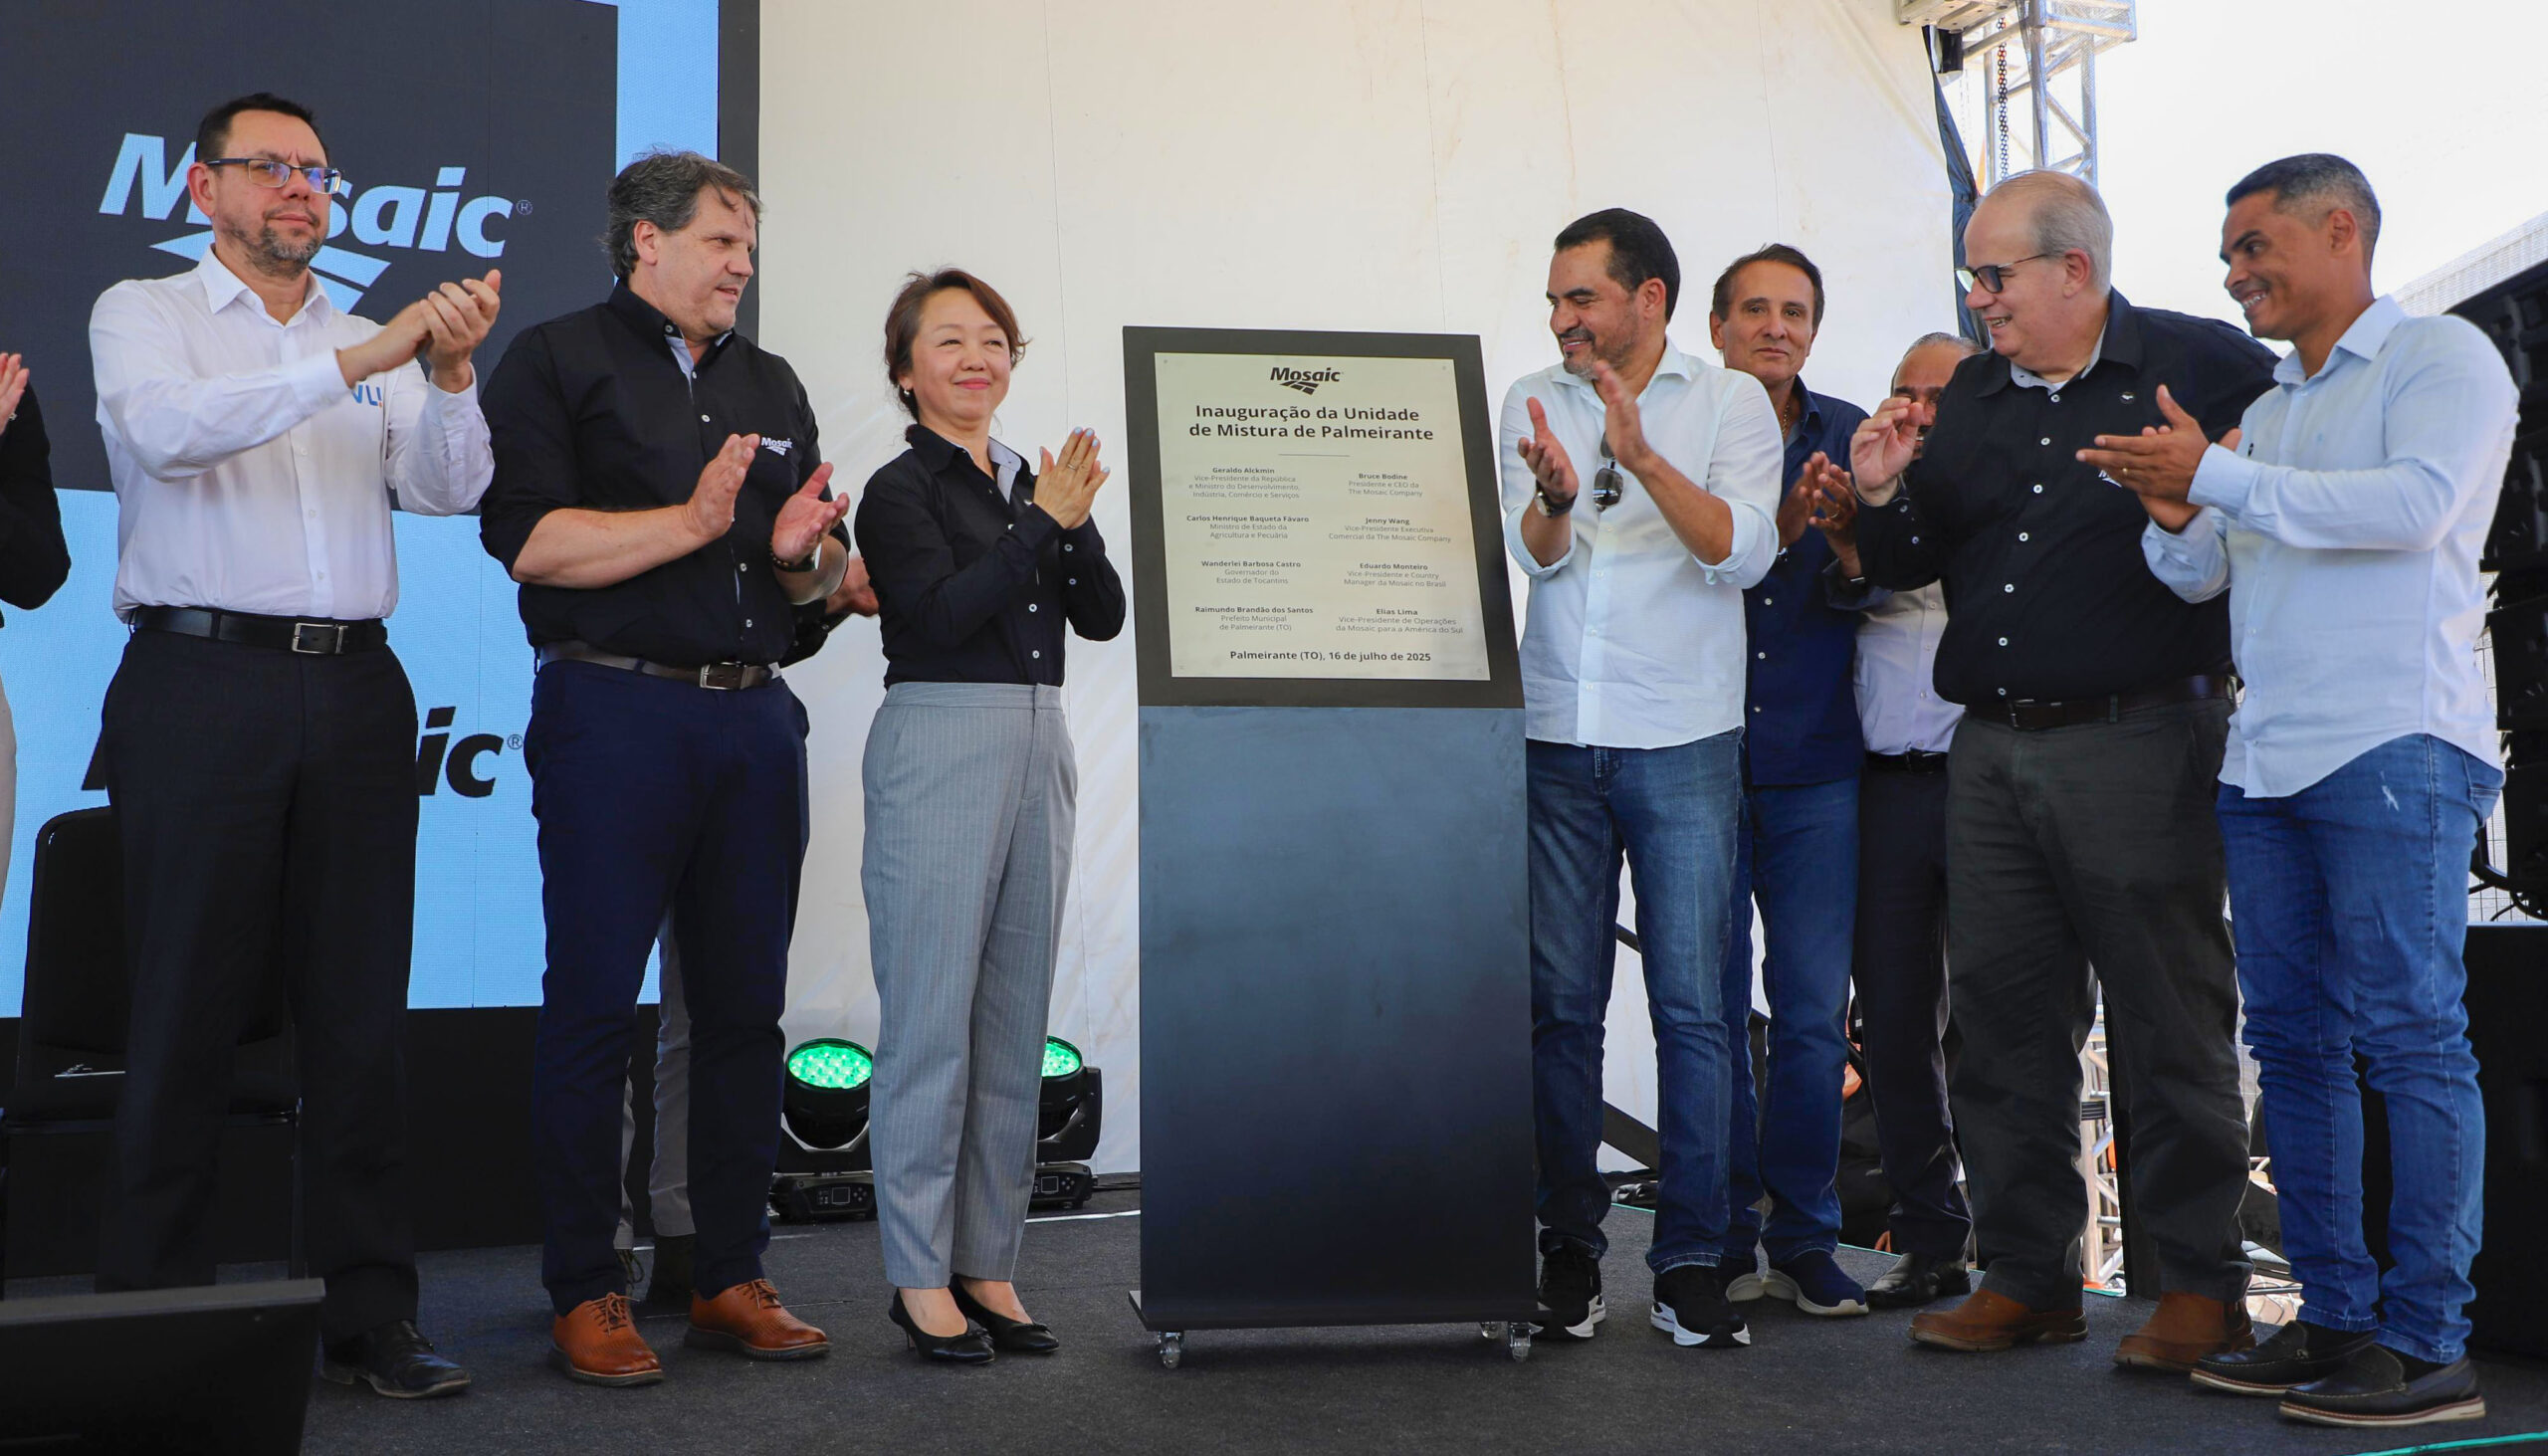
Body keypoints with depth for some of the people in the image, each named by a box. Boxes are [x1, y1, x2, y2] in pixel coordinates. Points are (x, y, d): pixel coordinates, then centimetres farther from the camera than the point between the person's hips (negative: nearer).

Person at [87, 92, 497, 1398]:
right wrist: (357, 361, -19)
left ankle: (370, 1314, 9)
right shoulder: (142, 312, 8)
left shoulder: (375, 343, 18)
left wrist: (451, 374, -13)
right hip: (203, 686, -3)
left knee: (362, 1012, 3)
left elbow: (447, 489, 5)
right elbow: (169, 432, -13)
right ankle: (151, 1318, 8)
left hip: (355, 691, 4)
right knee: (186, 1010, -1)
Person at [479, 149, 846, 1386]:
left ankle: (729, 1280, 16)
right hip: (615, 712, -5)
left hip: (756, 717, 6)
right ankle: (585, 1295, 7)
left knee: (745, 1007, 6)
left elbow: (819, 579, 23)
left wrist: (800, 551, 0)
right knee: (594, 1005, -3)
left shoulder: (772, 386, 20)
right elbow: (527, 539, -10)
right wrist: (690, 522, -15)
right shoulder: (558, 361, 3)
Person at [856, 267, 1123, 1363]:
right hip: (938, 749, -6)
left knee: (1015, 1023, 8)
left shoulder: (1026, 484, 16)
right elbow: (940, 613, -16)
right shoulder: (899, 490, -2)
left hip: (1038, 751, 7)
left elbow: (1104, 617, 7)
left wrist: (1073, 521, -9)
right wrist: (1044, 522, -15)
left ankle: (987, 1264, 18)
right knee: (930, 1019, -4)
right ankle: (920, 1275, 6)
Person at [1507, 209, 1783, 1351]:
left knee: (1692, 1007, -2)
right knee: (1561, 1006, 4)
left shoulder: (1731, 402, 4)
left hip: (1683, 740, -2)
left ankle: (1692, 1259, 7)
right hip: (1556, 736, 2)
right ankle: (1568, 1252, 13)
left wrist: (1641, 455, -20)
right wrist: (1558, 493, -25)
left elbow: (1743, 552, -9)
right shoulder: (1533, 402, 10)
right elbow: (1533, 552, -3)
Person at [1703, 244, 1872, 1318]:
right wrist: (1778, 530, -19)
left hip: (1814, 760, 2)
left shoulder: (1849, 435, 11)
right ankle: (1721, 1239, 16)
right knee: (1710, 1007, 3)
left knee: (1814, 1010, 3)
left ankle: (1803, 1236, 15)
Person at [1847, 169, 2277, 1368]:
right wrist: (1886, 495, -2)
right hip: (1989, 750, 6)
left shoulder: (2205, 367, -2)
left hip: (2139, 742, -6)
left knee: (2169, 1023, 1)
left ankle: (2199, 1286, 13)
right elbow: (1908, 566, 17)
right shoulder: (1970, 396, 15)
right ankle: (2026, 1276, 19)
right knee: (2003, 1020, 8)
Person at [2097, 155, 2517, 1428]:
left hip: (2395, 748, -7)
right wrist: (2177, 518, -3)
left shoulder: (2442, 357, 2)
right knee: (2292, 1039, 6)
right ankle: (2333, 1315, 13)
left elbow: (2416, 503, -16)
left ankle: (2427, 1344, -4)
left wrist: (2216, 480, -15)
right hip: (2266, 758, 8)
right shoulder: (2266, 414, 24)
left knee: (2410, 1036, -8)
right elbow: (2198, 576, 20)